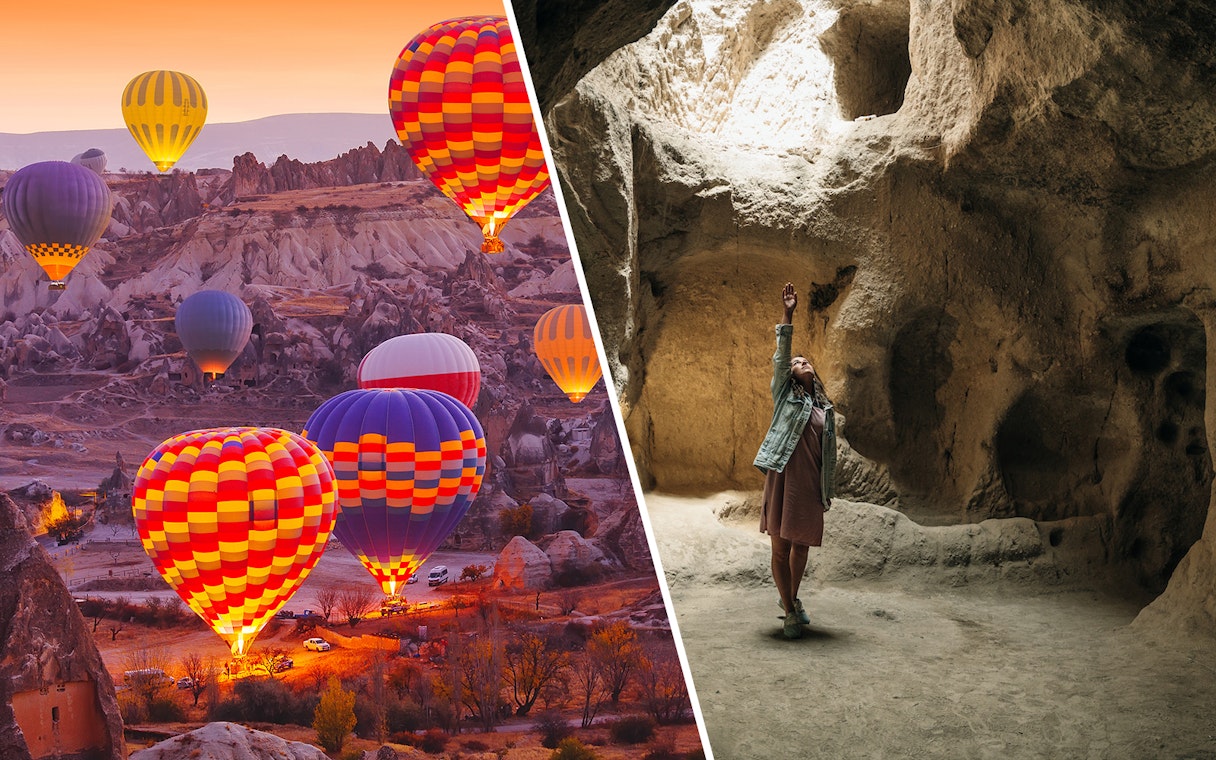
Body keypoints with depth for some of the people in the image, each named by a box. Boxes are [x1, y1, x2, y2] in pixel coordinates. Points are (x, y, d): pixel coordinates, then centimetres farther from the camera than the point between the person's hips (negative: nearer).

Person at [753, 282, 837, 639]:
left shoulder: (825, 409, 17)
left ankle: (791, 598, 31)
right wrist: (787, 317, -16)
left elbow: (828, 453, 17)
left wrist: (827, 489, 12)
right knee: (781, 546, -2)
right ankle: (790, 612, 7)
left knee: (801, 545, 11)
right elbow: (780, 358, -7)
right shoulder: (785, 395, 6)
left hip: (810, 484, 4)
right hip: (783, 477, -4)